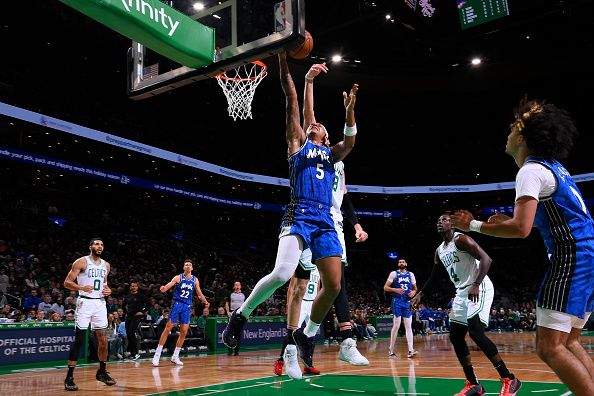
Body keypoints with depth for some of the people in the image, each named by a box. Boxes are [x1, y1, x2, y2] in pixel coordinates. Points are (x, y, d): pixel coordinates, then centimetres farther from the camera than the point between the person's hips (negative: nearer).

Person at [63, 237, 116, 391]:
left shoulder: (106, 265, 12)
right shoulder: (81, 262, -6)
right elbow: (67, 282, -8)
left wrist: (108, 290, 4)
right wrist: (81, 287, -26)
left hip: (100, 303, 6)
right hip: (85, 302, -5)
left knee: (103, 340, 7)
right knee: (79, 340, -7)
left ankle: (102, 372, 22)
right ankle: (69, 377, 0)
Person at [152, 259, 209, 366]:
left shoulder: (195, 280, 8)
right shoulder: (178, 277, -3)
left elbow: (199, 294, 17)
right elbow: (165, 288, -11)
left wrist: (205, 302, 3)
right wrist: (163, 288, -34)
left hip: (187, 307, 4)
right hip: (177, 304, -4)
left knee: (184, 332, 3)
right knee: (168, 328, -6)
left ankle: (175, 356, 14)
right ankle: (157, 354, 2)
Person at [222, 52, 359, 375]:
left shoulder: (330, 153, 26)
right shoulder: (297, 142, 14)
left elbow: (350, 141, 7)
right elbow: (292, 100, 8)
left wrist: (349, 110, -3)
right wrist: (284, 60, 3)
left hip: (325, 221, 5)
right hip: (299, 216, -5)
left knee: (333, 285, 0)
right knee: (282, 273, -25)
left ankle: (306, 334, 23)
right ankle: (240, 316, -2)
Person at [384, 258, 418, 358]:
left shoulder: (411, 274, 11)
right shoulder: (394, 274, 0)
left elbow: (415, 288, 20)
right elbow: (385, 287, -3)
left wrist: (414, 292, -3)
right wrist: (395, 290, -19)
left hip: (407, 302, 4)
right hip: (397, 302, -4)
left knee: (408, 326, -2)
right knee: (396, 325, -4)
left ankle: (410, 350, -8)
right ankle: (391, 349, 7)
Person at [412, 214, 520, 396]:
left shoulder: (461, 239, -12)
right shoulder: (439, 251, 14)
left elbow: (486, 259, -22)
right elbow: (433, 276, 24)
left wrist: (476, 285, -32)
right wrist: (420, 294, 15)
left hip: (479, 289, -9)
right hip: (462, 292, 10)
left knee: (476, 332, -21)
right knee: (455, 337, 5)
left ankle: (509, 380, -12)